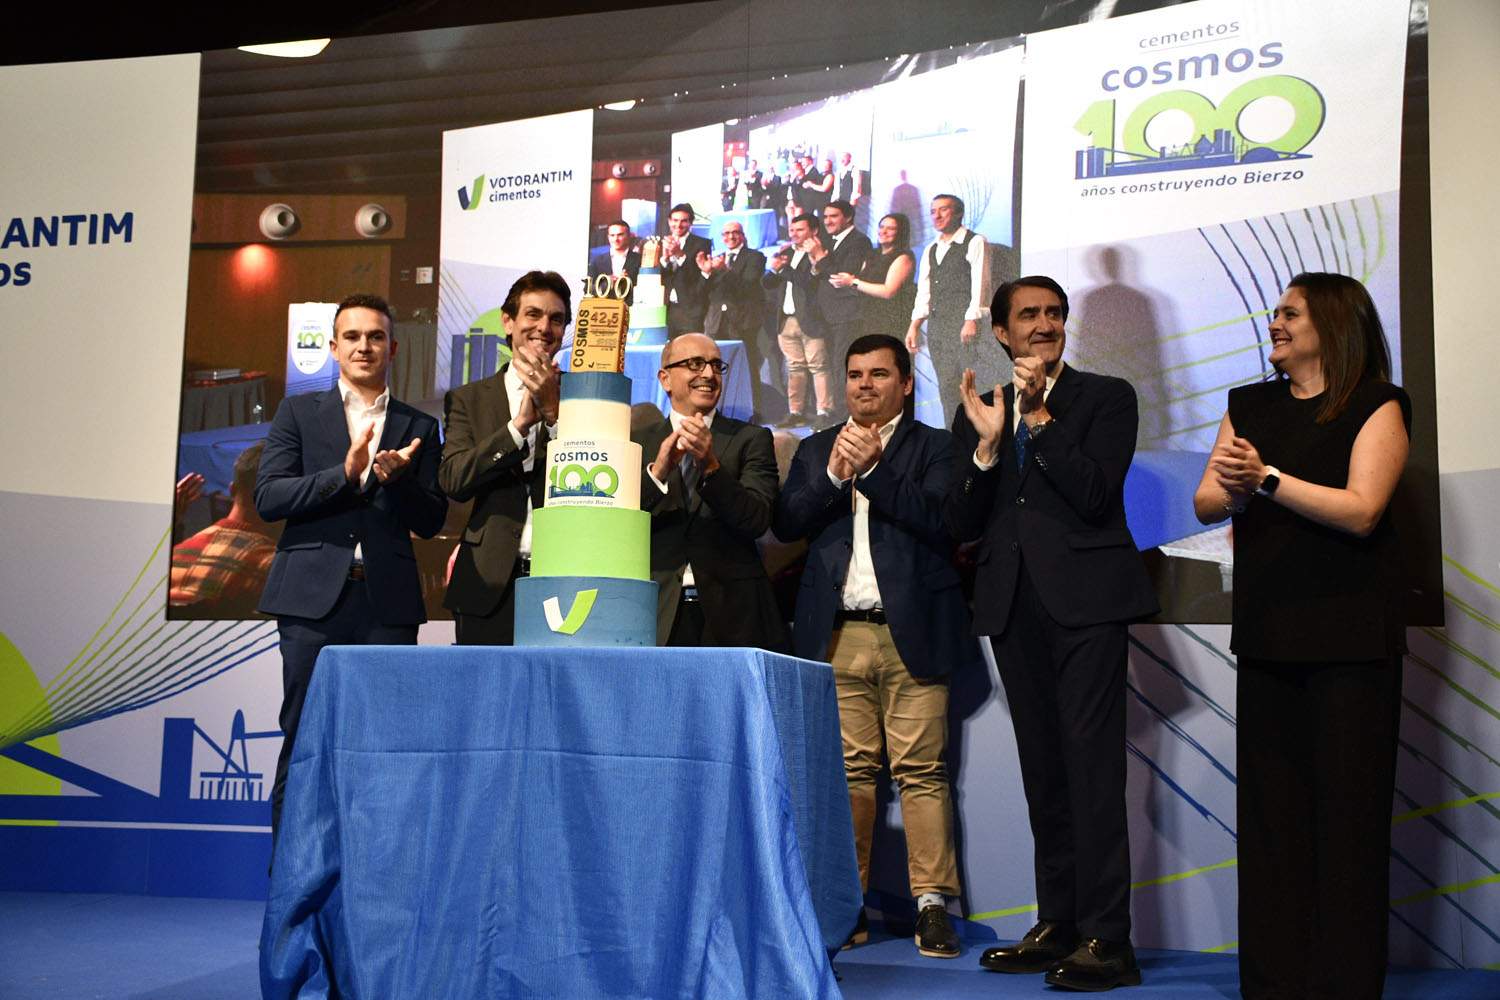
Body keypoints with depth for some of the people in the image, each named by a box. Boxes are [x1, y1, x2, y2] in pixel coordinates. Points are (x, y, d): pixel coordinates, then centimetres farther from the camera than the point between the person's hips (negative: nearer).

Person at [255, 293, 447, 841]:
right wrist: (345, 475, -13)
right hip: (315, 594, -1)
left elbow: (430, 521, 9)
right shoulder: (298, 412, 11)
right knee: (303, 740, 0)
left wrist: (397, 479, -10)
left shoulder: (419, 427, 14)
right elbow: (268, 498, 0)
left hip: (388, 601, 1)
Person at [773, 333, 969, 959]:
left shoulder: (933, 446, 9)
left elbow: (939, 517, -7)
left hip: (911, 631, -3)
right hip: (837, 634, 3)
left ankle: (932, 905, -1)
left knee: (921, 769, -5)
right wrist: (834, 475, -7)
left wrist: (873, 468, -11)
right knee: (848, 771, 2)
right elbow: (785, 522, 7)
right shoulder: (816, 449, 20)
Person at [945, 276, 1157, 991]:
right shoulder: (977, 411, 15)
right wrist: (987, 443, -7)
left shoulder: (1106, 397, 4)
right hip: (1013, 603, 5)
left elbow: (1095, 495, -10)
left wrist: (1039, 417, -12)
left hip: (1083, 596, -5)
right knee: (1042, 770, 9)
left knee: (1092, 765, -9)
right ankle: (1057, 923, 17)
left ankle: (1105, 938, -6)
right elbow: (961, 525, 7)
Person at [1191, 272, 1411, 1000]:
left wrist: (1267, 478, -21)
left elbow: (1360, 510, -14)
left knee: (1346, 811, -2)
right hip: (1267, 638, 5)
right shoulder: (1249, 407, 14)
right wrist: (1229, 488, -17)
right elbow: (1205, 505, 5)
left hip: (1350, 639, -5)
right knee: (1268, 810, 5)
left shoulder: (1377, 407, -1)